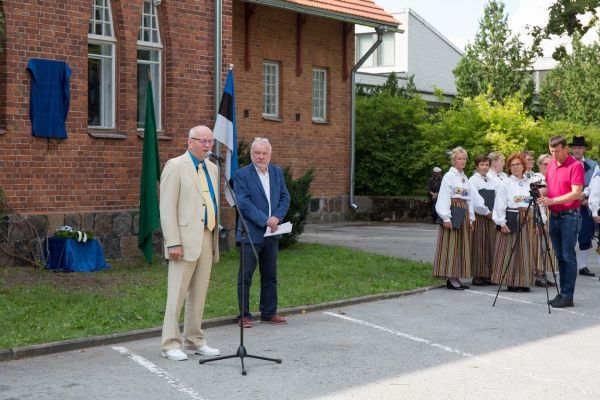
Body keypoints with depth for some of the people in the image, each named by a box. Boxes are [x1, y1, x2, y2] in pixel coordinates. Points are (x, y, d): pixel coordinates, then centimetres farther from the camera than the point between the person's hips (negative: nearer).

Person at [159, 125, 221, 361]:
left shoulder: (212, 168, 16)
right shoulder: (175, 166, -6)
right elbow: (167, 207, -11)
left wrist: (215, 237, 13)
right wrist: (173, 243, -16)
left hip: (207, 238, 7)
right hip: (186, 238, -7)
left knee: (199, 293, 11)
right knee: (177, 293, -3)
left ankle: (194, 340, 20)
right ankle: (171, 344, 4)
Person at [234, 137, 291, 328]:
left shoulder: (277, 172, 9)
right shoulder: (241, 174, -8)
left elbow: (285, 197, 9)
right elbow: (243, 203, -16)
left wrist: (277, 217, -8)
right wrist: (265, 220, -19)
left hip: (272, 233, 6)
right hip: (251, 233, -5)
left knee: (270, 275, 12)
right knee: (245, 276, 0)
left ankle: (269, 313, 23)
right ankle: (244, 315, 9)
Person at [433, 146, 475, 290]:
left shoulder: (465, 178, 16)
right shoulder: (448, 176, -5)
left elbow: (469, 199, 18)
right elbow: (444, 198, -11)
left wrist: (471, 218, 13)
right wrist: (446, 218, -17)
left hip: (464, 213, 8)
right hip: (453, 211, -7)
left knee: (461, 245, 7)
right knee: (451, 245, -6)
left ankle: (456, 277, 11)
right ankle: (450, 278, -4)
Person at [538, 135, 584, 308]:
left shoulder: (575, 166, -10)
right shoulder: (551, 165, 11)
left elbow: (576, 193, -16)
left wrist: (552, 200, -22)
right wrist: (542, 194, -3)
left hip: (569, 216, -7)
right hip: (554, 215, 7)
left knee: (568, 256, -5)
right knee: (560, 256, 10)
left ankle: (568, 296, -1)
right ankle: (562, 292, 17)